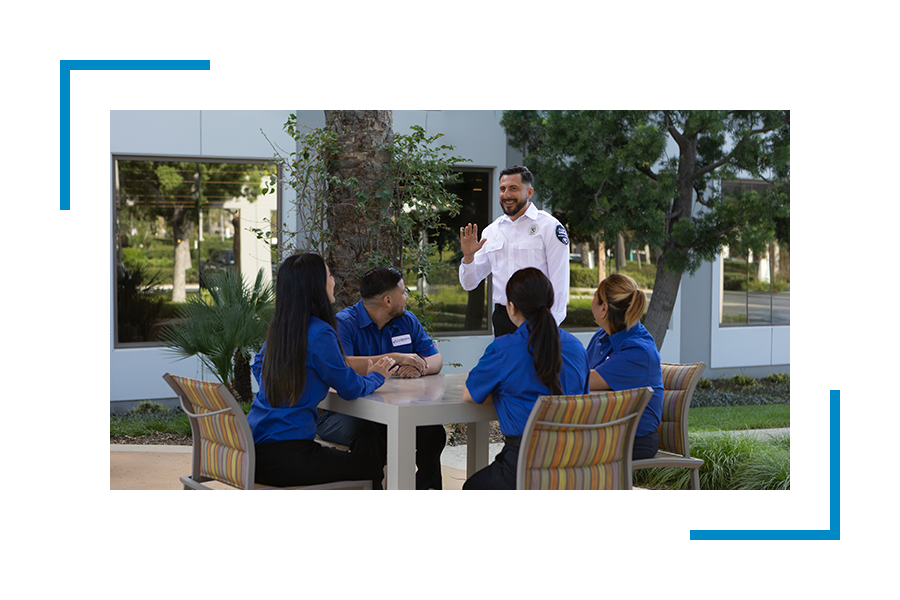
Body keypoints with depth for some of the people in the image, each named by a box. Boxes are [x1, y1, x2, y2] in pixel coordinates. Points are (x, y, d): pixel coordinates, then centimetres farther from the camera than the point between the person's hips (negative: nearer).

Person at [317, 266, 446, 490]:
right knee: (365, 434, -38)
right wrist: (394, 358, -26)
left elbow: (436, 359, 7)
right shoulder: (344, 323, -10)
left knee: (433, 431, -20)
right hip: (344, 411, -5)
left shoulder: (407, 321, 12)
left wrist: (419, 367, -19)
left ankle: (426, 484, -2)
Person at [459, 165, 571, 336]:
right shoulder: (491, 231, 13)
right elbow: (469, 284, 15)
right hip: (502, 320, 4)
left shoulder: (549, 226, -1)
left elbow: (559, 283, -5)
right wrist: (468, 256, -4)